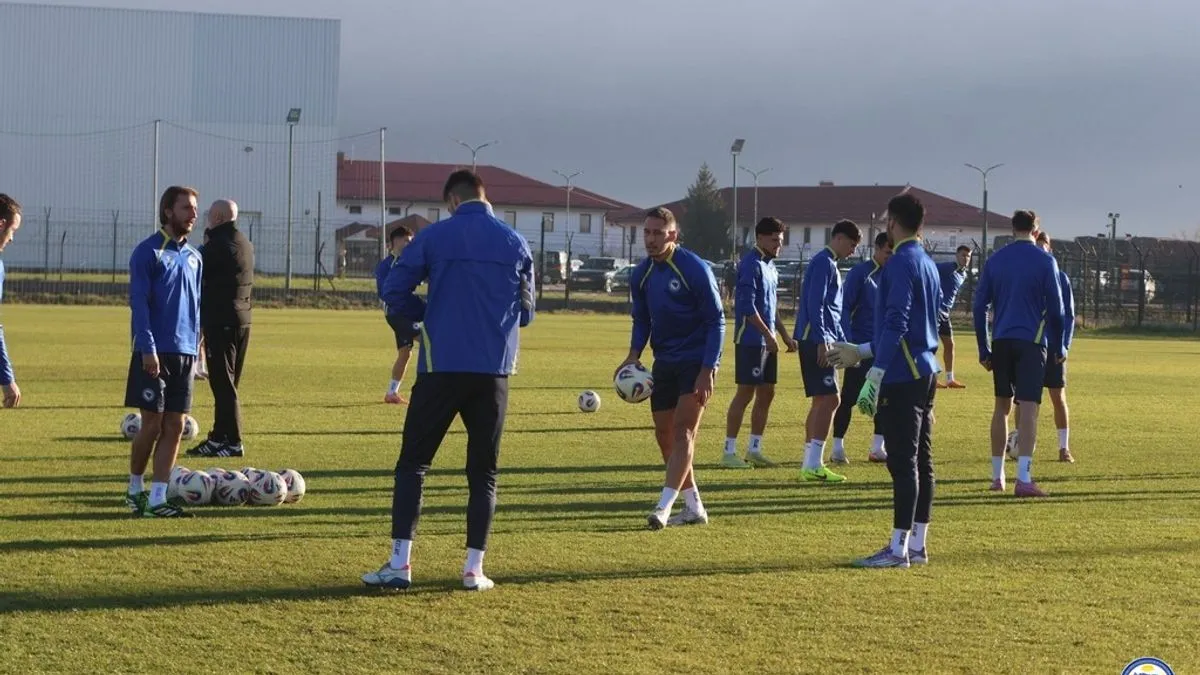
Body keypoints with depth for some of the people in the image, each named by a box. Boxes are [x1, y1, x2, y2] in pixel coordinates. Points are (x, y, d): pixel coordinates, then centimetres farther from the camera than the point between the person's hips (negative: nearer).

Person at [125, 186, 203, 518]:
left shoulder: (194, 257, 14)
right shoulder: (148, 251, -6)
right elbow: (138, 302, -11)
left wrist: (195, 348, 13)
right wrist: (148, 348, -17)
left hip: (184, 354, 6)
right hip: (155, 353, -6)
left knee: (174, 426, 2)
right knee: (152, 423, -3)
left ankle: (157, 498, 4)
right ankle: (135, 489, 16)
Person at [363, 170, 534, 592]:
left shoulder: (434, 237, -2)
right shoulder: (515, 243, 6)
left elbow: (393, 292, -2)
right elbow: (526, 312, 14)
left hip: (442, 367, -2)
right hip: (494, 371, 2)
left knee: (413, 464, 5)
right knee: (482, 471, 10)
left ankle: (400, 564, -2)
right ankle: (474, 569, 5)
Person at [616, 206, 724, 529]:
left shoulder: (695, 269, -16)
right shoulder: (641, 274, 2)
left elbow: (716, 321, -13)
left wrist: (707, 370, -19)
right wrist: (634, 355, -6)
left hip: (696, 361, -7)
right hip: (664, 363, 7)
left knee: (683, 432, -14)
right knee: (664, 435, 8)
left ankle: (664, 507, -19)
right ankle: (694, 507, 18)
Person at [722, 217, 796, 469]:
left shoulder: (770, 266, 16)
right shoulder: (751, 265, -12)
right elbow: (747, 306, -19)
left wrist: (785, 335, 19)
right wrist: (768, 334, -18)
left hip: (767, 341, 9)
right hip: (751, 340, -9)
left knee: (766, 393, 10)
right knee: (745, 393, -8)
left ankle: (754, 450, 17)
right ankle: (729, 452, -4)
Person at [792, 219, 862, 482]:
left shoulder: (830, 264, 21)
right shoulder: (823, 263, -11)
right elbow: (814, 304, -19)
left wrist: (842, 342, 25)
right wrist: (821, 341, -23)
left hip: (821, 341, 10)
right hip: (816, 340, -10)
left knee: (821, 401, 11)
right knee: (829, 399, -12)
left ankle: (810, 464, 14)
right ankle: (813, 464, -14)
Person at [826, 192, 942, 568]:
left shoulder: (901, 263, -12)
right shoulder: (928, 265, 16)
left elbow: (895, 324, -19)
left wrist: (874, 378, -20)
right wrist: (861, 352, 30)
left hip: (902, 377, -9)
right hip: (925, 374, 9)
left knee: (903, 463, -7)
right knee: (921, 461, 10)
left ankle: (899, 549, -6)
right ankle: (918, 545, 15)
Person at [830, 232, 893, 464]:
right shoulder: (860, 273, -7)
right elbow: (844, 308, -9)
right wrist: (848, 344, -16)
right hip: (861, 347, -6)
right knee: (850, 397, -3)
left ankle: (878, 448, 13)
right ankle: (838, 448, 3)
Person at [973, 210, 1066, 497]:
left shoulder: (994, 260, 8)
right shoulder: (1045, 261, -1)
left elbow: (980, 305, 7)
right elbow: (1055, 308, -2)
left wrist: (984, 350, 12)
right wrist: (1058, 347, 7)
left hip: (1001, 342, 4)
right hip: (1032, 343, -3)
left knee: (1002, 406, 15)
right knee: (1028, 407, -7)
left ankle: (997, 475, 19)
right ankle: (1023, 479, -17)